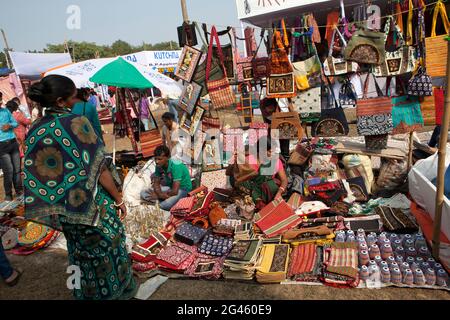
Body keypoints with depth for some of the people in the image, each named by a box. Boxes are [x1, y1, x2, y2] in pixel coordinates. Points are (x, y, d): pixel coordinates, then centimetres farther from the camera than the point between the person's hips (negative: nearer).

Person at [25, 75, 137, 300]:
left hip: (66, 208, 5)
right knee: (108, 250, 17)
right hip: (94, 203, -5)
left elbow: (35, 176, 2)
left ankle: (89, 293, 43)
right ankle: (116, 291, 36)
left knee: (80, 254, 24)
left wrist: (58, 205, 12)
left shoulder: (34, 131, -3)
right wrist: (118, 199, -9)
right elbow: (99, 168, -19)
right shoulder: (76, 122, -19)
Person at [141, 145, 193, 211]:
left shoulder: (176, 166, -31)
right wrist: (160, 194, -22)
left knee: (165, 205, -35)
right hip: (170, 186, 7)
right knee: (143, 194, -10)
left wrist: (158, 196, -21)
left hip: (183, 188, -7)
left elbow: (175, 191, -32)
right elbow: (156, 183, -1)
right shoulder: (159, 165, -11)